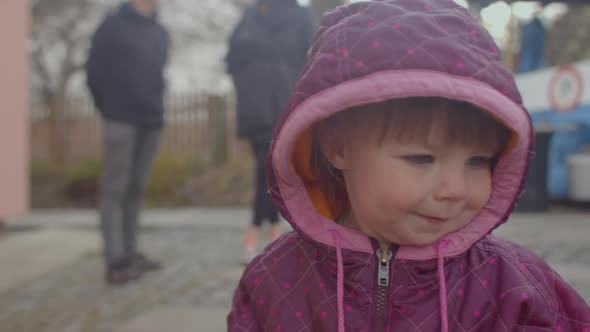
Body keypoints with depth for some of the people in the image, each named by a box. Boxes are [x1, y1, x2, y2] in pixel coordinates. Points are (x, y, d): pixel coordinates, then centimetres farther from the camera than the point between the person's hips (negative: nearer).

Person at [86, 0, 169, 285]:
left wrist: (155, 106, 10)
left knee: (136, 188, 8)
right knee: (116, 188, -6)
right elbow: (95, 71, -2)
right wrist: (110, 108, 2)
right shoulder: (113, 26, -1)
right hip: (122, 121, -5)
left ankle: (130, 252, 14)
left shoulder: (160, 33, 16)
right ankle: (116, 260, -8)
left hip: (152, 121, 6)